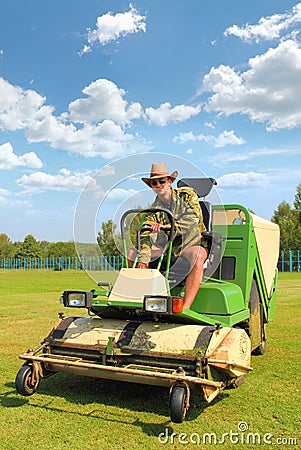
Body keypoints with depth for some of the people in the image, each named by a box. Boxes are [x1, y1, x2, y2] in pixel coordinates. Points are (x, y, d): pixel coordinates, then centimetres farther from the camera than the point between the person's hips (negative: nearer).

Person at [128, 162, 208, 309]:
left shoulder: (187, 194, -4)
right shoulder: (154, 208, 4)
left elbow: (192, 219, -20)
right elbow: (145, 234, -9)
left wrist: (165, 227, -33)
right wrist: (143, 259, -25)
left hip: (192, 243, -4)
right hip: (167, 244, 4)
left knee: (198, 257, -39)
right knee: (132, 252, -10)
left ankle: (185, 308, -39)